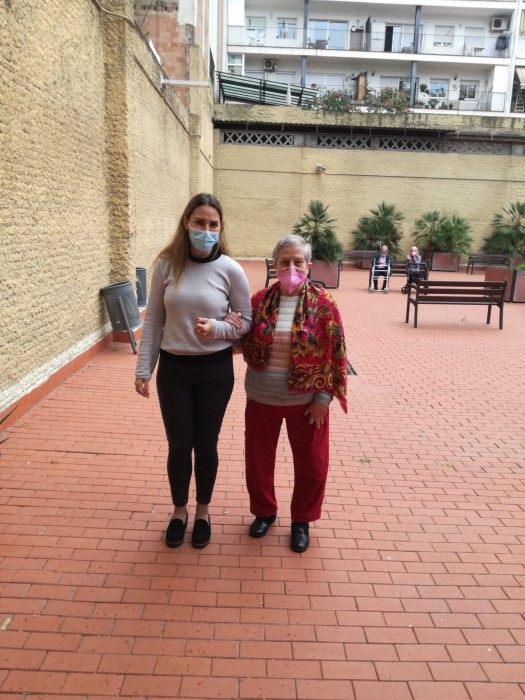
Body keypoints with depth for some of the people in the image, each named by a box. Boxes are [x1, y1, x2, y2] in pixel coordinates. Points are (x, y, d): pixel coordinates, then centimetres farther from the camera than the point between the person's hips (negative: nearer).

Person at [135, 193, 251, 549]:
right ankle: (179, 510, 36)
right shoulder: (166, 265, -5)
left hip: (215, 370, -1)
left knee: (205, 444, 12)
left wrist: (217, 328, -21)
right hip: (173, 369, 1)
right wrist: (143, 369, -1)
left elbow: (246, 323, -2)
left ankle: (203, 511, 37)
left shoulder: (230, 269, -9)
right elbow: (153, 321, 0)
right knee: (178, 445, 11)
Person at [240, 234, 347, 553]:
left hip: (306, 400, -2)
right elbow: (247, 344, 6)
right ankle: (264, 511, 40)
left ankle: (302, 520, 35)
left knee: (311, 463, 11)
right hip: (262, 397, 2)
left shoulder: (323, 302, -10)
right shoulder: (260, 300, -3)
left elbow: (335, 353, -9)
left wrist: (323, 397, -11)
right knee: (258, 458, 15)